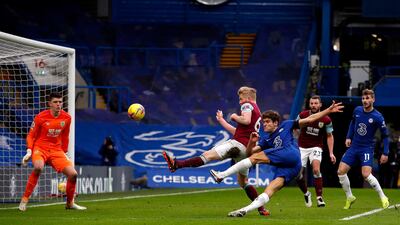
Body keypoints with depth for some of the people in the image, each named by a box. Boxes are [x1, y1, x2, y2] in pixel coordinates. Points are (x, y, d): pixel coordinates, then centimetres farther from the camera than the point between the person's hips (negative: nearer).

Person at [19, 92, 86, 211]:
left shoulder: (66, 118, 1)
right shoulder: (41, 117, -11)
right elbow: (31, 136, -2)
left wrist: (65, 153, 16)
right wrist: (29, 151, -15)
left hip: (56, 150, 4)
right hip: (40, 148, -4)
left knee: (73, 174, -9)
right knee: (38, 167, -37)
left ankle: (70, 203, 17)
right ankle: (24, 200, -25)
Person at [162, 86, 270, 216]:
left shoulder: (247, 105, 2)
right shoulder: (257, 112, 31)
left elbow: (246, 120, -21)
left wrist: (235, 117, -2)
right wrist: (221, 120, 35)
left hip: (239, 144, -9)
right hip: (248, 149, 9)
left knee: (208, 155, -19)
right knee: (243, 182, 16)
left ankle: (176, 164, -28)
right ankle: (262, 209, 12)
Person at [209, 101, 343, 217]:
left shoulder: (286, 126, 19)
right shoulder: (266, 140, 31)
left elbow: (309, 120, 18)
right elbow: (250, 152, 27)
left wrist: (328, 111, 12)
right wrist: (252, 142, 6)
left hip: (290, 153, -6)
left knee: (255, 158, -12)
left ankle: (222, 175, -15)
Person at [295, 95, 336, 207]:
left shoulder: (326, 120, -9)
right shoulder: (303, 115, -9)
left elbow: (329, 136, 2)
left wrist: (331, 153, -4)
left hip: (316, 147, -2)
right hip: (302, 147, 2)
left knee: (316, 169, -26)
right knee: (298, 175, -2)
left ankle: (319, 198, -18)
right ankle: (306, 194, 28)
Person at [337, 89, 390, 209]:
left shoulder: (377, 117, -14)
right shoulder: (357, 110, 1)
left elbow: (385, 135, -6)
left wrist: (385, 153, -9)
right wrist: (348, 137, 12)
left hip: (367, 149, -5)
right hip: (353, 147, 5)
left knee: (366, 174, -22)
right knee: (341, 171, -4)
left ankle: (383, 198, -5)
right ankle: (349, 197, 14)